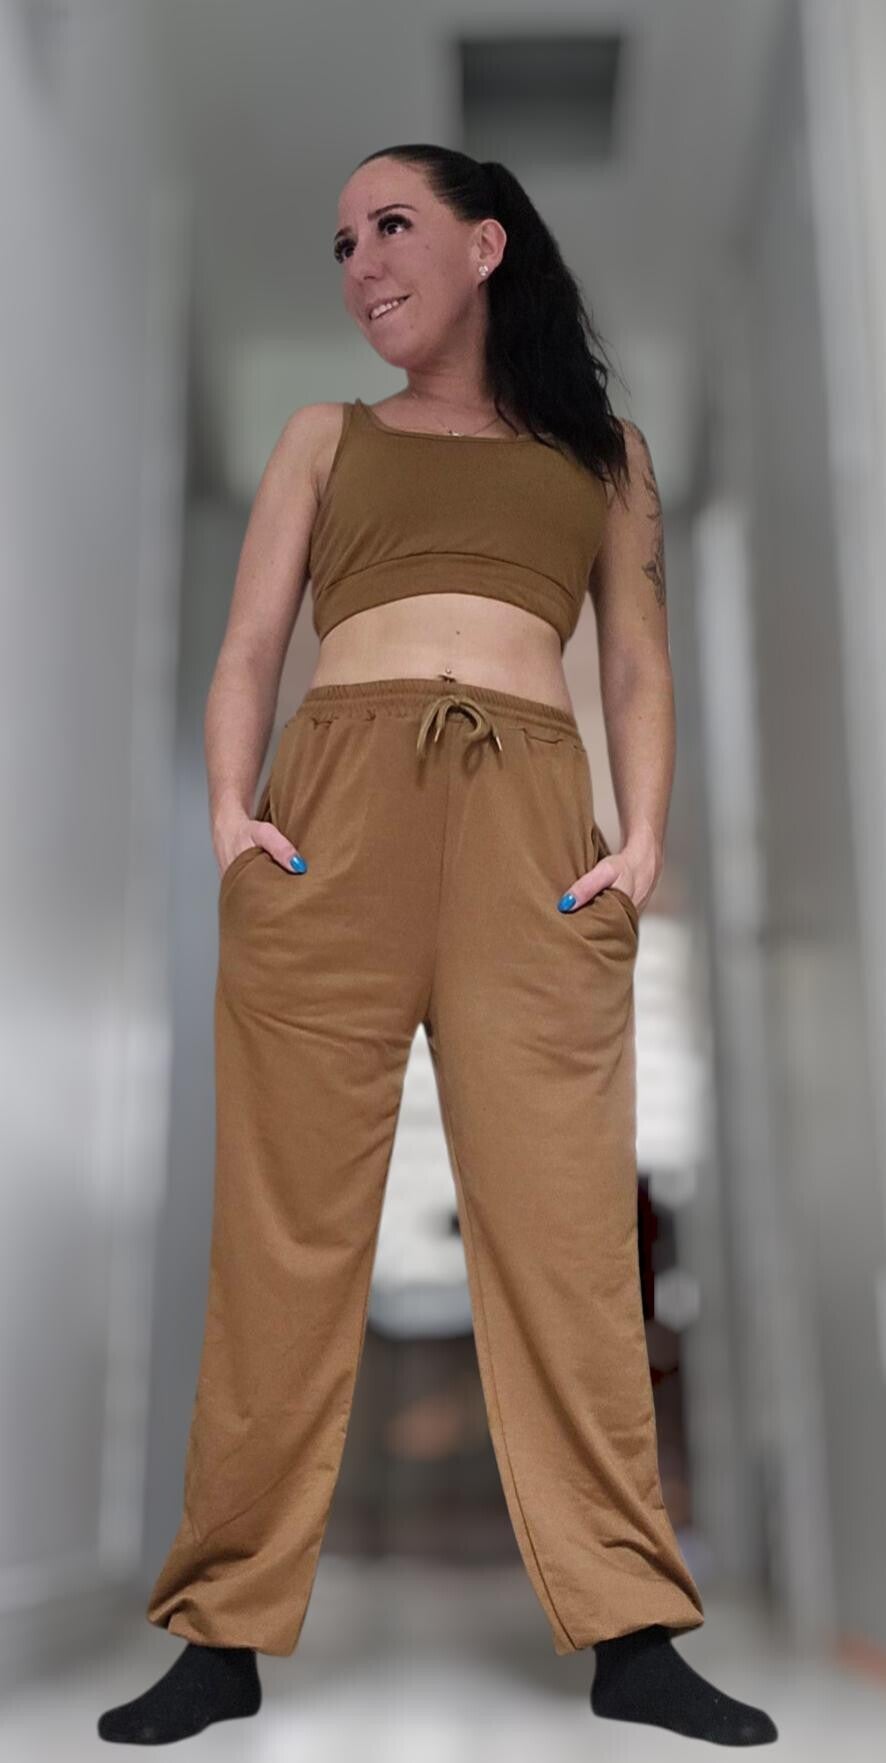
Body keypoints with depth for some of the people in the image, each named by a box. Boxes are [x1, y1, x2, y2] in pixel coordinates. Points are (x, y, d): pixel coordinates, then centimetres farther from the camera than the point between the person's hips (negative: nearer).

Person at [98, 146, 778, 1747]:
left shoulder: (604, 453, 23)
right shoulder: (324, 436, 22)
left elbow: (639, 669, 15)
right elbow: (247, 650, 12)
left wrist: (643, 838, -2)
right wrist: (229, 806, -7)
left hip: (534, 829, 0)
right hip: (332, 813, 1)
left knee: (567, 1225, -6)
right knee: (287, 1227, -3)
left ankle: (629, 1632, 2)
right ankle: (228, 1632, 5)